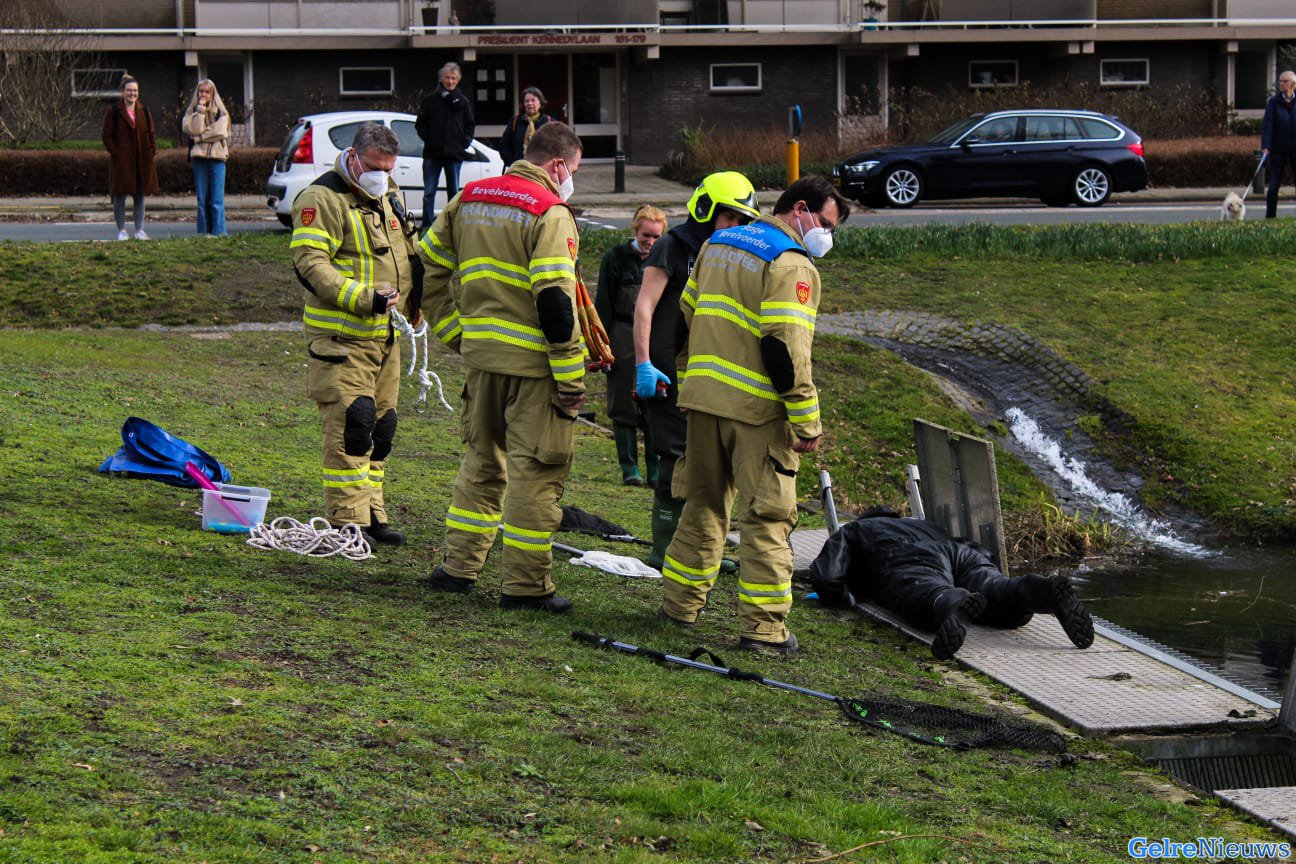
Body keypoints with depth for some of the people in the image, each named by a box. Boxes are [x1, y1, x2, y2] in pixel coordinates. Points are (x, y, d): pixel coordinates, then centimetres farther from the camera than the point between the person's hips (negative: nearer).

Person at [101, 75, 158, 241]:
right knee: (120, 195, -3)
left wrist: (152, 151, 1)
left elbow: (152, 132, 14)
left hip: (142, 160, 4)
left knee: (140, 195, 7)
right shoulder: (114, 112, -1)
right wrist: (114, 152, -12)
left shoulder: (144, 111, 10)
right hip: (121, 161, -4)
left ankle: (139, 230, 13)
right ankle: (121, 230, 4)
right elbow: (107, 135, -1)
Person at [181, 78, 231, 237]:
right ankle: (203, 231, 4)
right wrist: (200, 109, -6)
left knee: (217, 198, -7)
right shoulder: (192, 112, 12)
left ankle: (218, 231, -7)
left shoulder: (220, 112, 10)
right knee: (202, 198, 1)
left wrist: (199, 138, -6)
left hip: (217, 156, -1)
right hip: (199, 158, 1)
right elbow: (193, 129, -6)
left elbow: (219, 132, -4)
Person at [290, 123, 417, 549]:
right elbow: (309, 263, -20)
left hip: (384, 334, 8)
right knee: (350, 424, -12)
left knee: (381, 425, 11)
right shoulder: (322, 199, -12)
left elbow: (406, 254, 29)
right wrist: (363, 298, -26)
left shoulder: (390, 196, 15)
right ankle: (348, 520, -7)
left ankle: (372, 513, 20)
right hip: (340, 335, -8)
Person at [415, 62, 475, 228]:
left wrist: (465, 142, 0)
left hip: (454, 154, 1)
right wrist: (427, 138, -4)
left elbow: (470, 125, 12)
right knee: (429, 192, -1)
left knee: (454, 191, 7)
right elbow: (420, 123, 8)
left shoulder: (462, 101, 6)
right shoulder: (430, 100, 4)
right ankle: (427, 226, 1)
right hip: (432, 153, -1)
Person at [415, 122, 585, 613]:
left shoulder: (469, 199, 11)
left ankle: (458, 567, 23)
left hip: (480, 352, 7)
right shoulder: (549, 213, -12)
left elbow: (427, 267, 17)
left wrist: (453, 331, 19)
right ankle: (526, 585, 2)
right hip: (532, 359, -7)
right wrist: (571, 376, -15)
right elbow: (554, 300, -19)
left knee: (482, 459, 19)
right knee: (535, 470, 0)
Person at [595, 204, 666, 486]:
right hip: (624, 340, -2)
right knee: (624, 407, 1)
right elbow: (604, 305, -1)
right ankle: (629, 470, 8)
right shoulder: (616, 259, -1)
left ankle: (656, 471, 4)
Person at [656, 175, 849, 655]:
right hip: (757, 407, -7)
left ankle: (680, 602, 26)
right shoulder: (790, 265, -13)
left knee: (704, 503, 19)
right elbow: (785, 348, -20)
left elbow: (686, 318, 19)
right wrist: (808, 422, -16)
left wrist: (689, 385, 27)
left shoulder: (717, 244, 14)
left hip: (703, 398, 8)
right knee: (767, 517, -2)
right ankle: (763, 627, -3)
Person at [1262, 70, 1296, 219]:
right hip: (1278, 149, 0)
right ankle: (1270, 216, 7)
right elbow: (1267, 124, -5)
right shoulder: (1274, 102, 0)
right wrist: (1265, 146, -15)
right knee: (1274, 184, 0)